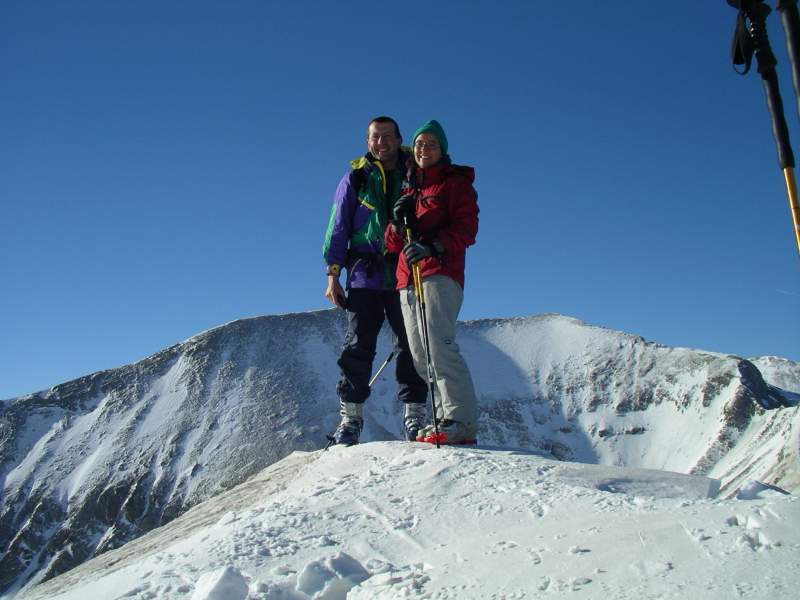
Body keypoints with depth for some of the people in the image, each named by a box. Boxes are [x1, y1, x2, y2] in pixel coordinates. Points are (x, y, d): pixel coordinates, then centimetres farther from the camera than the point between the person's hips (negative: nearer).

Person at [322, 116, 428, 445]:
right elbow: (338, 227, 10)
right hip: (365, 274, 0)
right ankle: (351, 417, 5)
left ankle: (414, 415, 7)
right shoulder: (355, 179, 10)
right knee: (358, 346, -2)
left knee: (410, 345, 0)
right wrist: (333, 274, 2)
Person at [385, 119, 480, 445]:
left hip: (440, 274, -7)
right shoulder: (408, 189, 27)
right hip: (407, 278, 7)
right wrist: (398, 222, 0)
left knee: (438, 343, -21)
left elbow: (467, 229, -5)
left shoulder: (456, 184, 9)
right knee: (421, 355, -1)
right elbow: (392, 244, 22)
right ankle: (446, 418, 1)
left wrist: (432, 246, -21)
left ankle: (462, 421, -23)